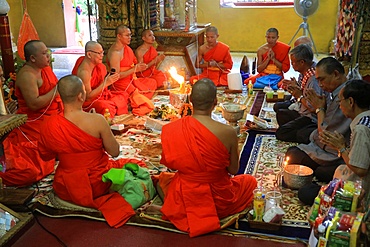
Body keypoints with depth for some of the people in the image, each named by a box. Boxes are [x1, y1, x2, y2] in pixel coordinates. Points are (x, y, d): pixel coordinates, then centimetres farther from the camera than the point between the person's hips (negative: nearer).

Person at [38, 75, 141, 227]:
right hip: (98, 185, -4)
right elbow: (115, 152, -14)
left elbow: (45, 156, 1)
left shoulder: (49, 125, -15)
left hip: (66, 190, 5)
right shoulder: (97, 120, -25)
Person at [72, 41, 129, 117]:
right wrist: (105, 83, -30)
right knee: (106, 107, -36)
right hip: (87, 102, -10)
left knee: (123, 95, 7)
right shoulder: (84, 72, -25)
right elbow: (88, 96, -25)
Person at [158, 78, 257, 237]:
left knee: (163, 178, 38)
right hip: (219, 201, -2)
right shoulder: (228, 133, -24)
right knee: (250, 181, 30)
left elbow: (169, 164, -2)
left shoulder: (170, 129, -18)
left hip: (183, 201, 3)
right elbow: (234, 170, -9)